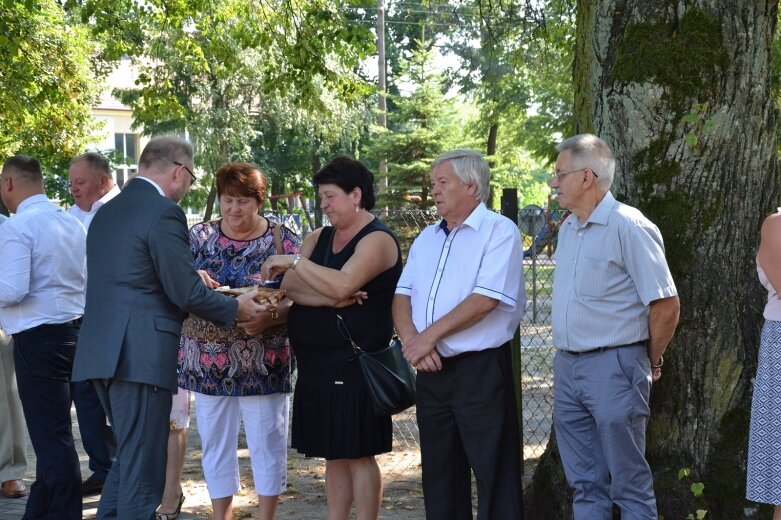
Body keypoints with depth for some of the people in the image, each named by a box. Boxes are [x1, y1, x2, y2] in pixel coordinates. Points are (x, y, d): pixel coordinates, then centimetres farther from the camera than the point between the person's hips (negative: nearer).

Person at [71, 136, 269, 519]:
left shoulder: (106, 211, 15)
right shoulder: (164, 213, -12)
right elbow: (186, 292, -14)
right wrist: (236, 308, 2)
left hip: (100, 354, 9)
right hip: (141, 356, -9)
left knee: (129, 456, 20)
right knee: (142, 466, -2)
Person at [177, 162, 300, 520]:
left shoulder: (281, 240, -3)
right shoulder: (199, 236, 5)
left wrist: (268, 319, -25)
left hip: (263, 364, -3)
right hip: (209, 363, 3)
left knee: (267, 442, 4)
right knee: (215, 442, 10)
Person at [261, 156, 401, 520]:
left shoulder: (377, 240, -8)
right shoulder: (319, 238, 14)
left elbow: (343, 284, -24)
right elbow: (288, 286, 1)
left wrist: (294, 261, -16)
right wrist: (329, 298, -15)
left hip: (354, 364, -8)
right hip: (317, 365, 8)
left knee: (357, 454, -3)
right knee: (333, 454, 12)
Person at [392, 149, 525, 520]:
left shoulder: (499, 231, -7)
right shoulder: (427, 239, 16)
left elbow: (486, 299, -17)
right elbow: (402, 294, 11)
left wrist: (429, 336, -13)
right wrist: (411, 341, -9)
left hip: (481, 369, -7)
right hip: (432, 370, 7)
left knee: (494, 475, -4)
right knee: (439, 474, 12)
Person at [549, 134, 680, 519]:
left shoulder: (629, 227, -14)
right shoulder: (568, 229, 11)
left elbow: (666, 306, -14)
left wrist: (651, 363, -2)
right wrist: (567, 358, 17)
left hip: (613, 367, -8)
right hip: (567, 365, 8)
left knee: (630, 484, 1)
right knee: (585, 482, 13)